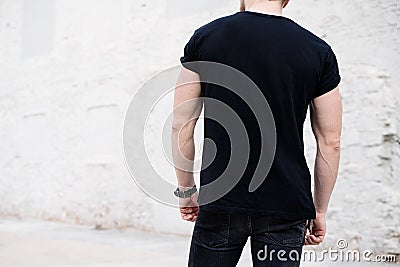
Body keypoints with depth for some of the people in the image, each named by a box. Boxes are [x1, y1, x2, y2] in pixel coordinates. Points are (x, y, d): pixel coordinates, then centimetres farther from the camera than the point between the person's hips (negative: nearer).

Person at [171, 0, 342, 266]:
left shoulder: (205, 37, -1)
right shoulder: (318, 50, -1)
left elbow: (181, 125, 0)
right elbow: (330, 142, 1)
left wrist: (186, 189, 11)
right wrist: (320, 210, 11)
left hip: (220, 202, 0)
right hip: (286, 207, 0)